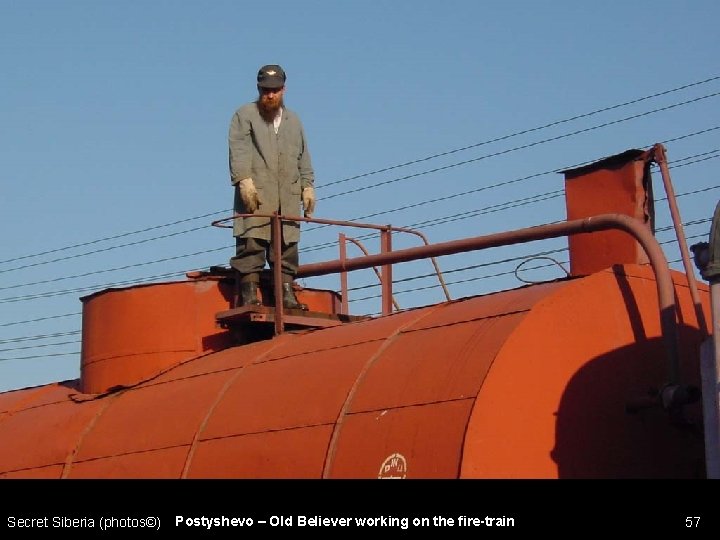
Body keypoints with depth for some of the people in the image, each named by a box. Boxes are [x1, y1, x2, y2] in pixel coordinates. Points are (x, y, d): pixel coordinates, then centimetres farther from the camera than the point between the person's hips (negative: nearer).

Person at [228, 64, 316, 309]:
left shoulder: (293, 121, 24)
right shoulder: (245, 115, 8)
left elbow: (303, 158, 25)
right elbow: (238, 150, -5)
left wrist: (307, 187, 15)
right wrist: (244, 179, -17)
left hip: (288, 197, 5)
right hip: (256, 193, -5)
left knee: (287, 247, 1)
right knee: (251, 243, -11)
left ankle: (287, 293, 2)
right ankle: (249, 294, -12)